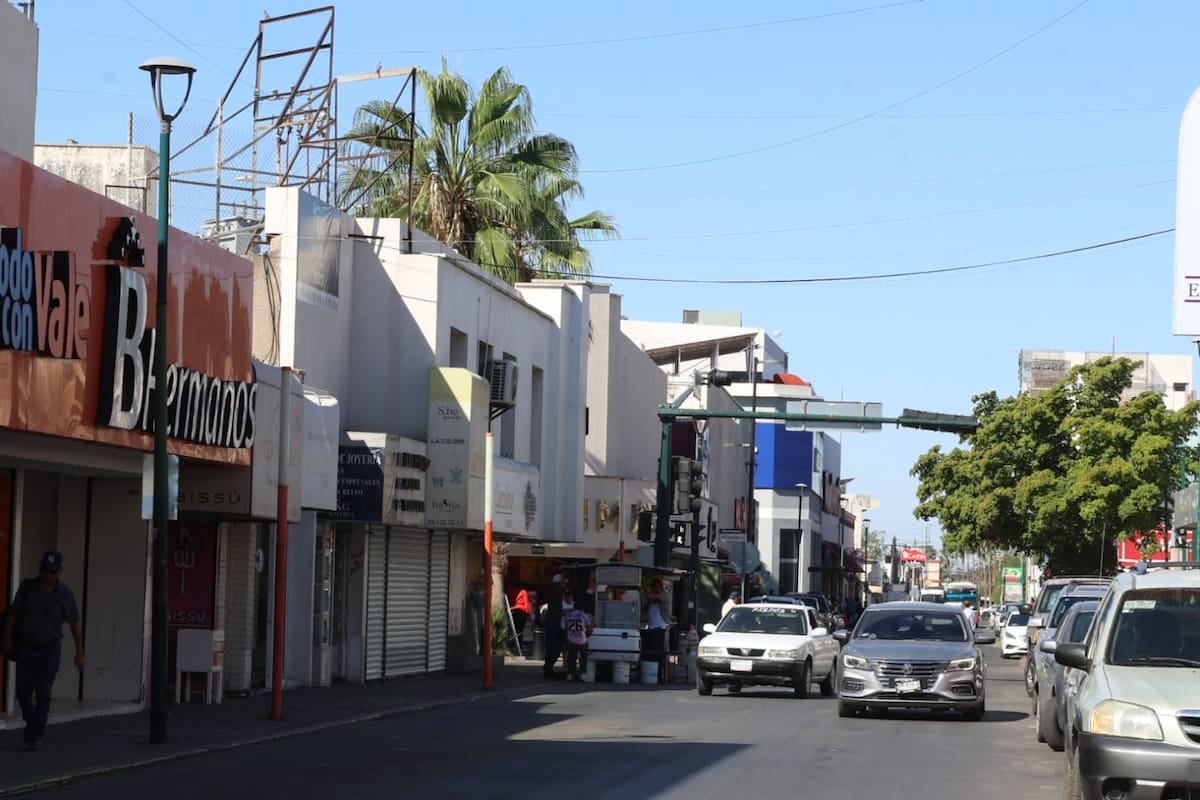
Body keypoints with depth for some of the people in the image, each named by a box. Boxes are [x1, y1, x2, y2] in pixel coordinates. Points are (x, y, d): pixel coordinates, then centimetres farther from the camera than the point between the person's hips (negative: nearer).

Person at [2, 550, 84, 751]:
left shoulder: (65, 594, -9)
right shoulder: (27, 586, -4)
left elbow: (75, 623, -4)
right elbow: (13, 612, 3)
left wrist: (80, 652, -5)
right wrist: (8, 638, -4)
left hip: (50, 649, -2)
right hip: (26, 647, 2)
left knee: (43, 694, -10)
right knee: (23, 692, 3)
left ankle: (35, 737, -7)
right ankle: (32, 722, 31)